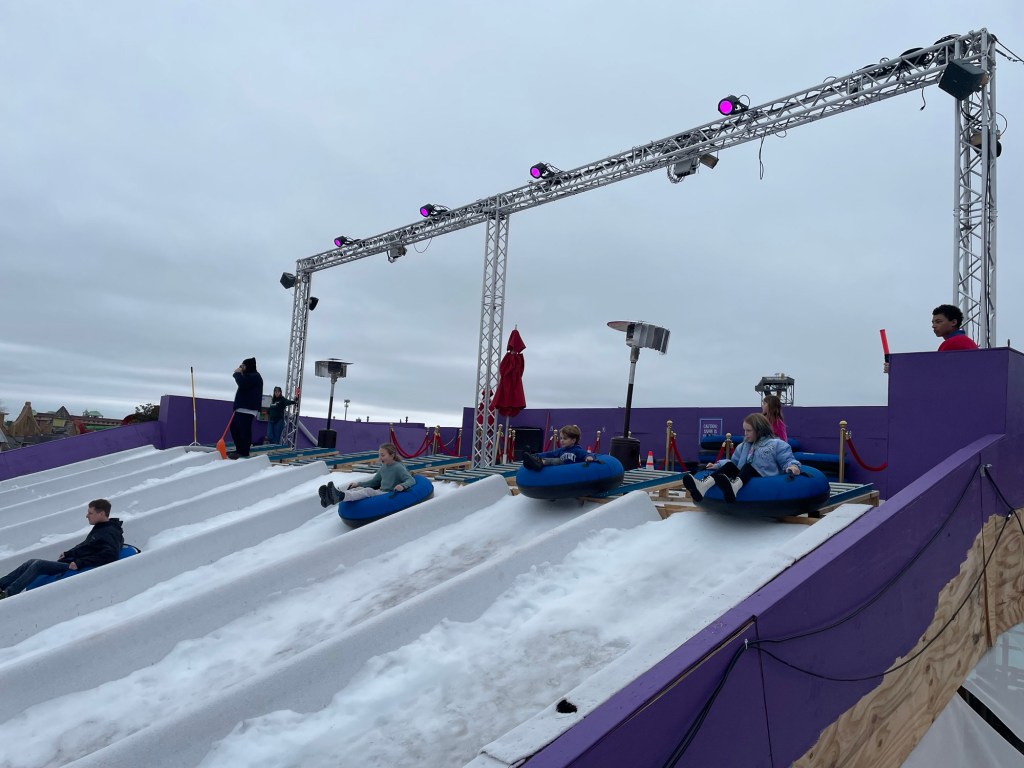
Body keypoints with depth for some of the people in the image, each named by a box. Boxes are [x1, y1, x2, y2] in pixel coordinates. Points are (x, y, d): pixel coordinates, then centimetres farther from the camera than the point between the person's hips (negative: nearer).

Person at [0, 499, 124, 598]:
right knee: (31, 562, 3)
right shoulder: (100, 528, 14)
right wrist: (68, 553, 13)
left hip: (74, 568, -9)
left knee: (38, 565, -18)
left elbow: (109, 555, -29)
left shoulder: (110, 533, -16)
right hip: (70, 561, 9)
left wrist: (80, 563, -28)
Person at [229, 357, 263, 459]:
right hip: (241, 408, 11)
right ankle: (239, 449, 19)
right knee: (234, 427, 13)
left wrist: (238, 373, -8)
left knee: (244, 430, -11)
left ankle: (244, 452, -9)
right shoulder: (249, 376, 26)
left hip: (247, 409, -11)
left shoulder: (254, 376, -9)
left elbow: (242, 383, -22)